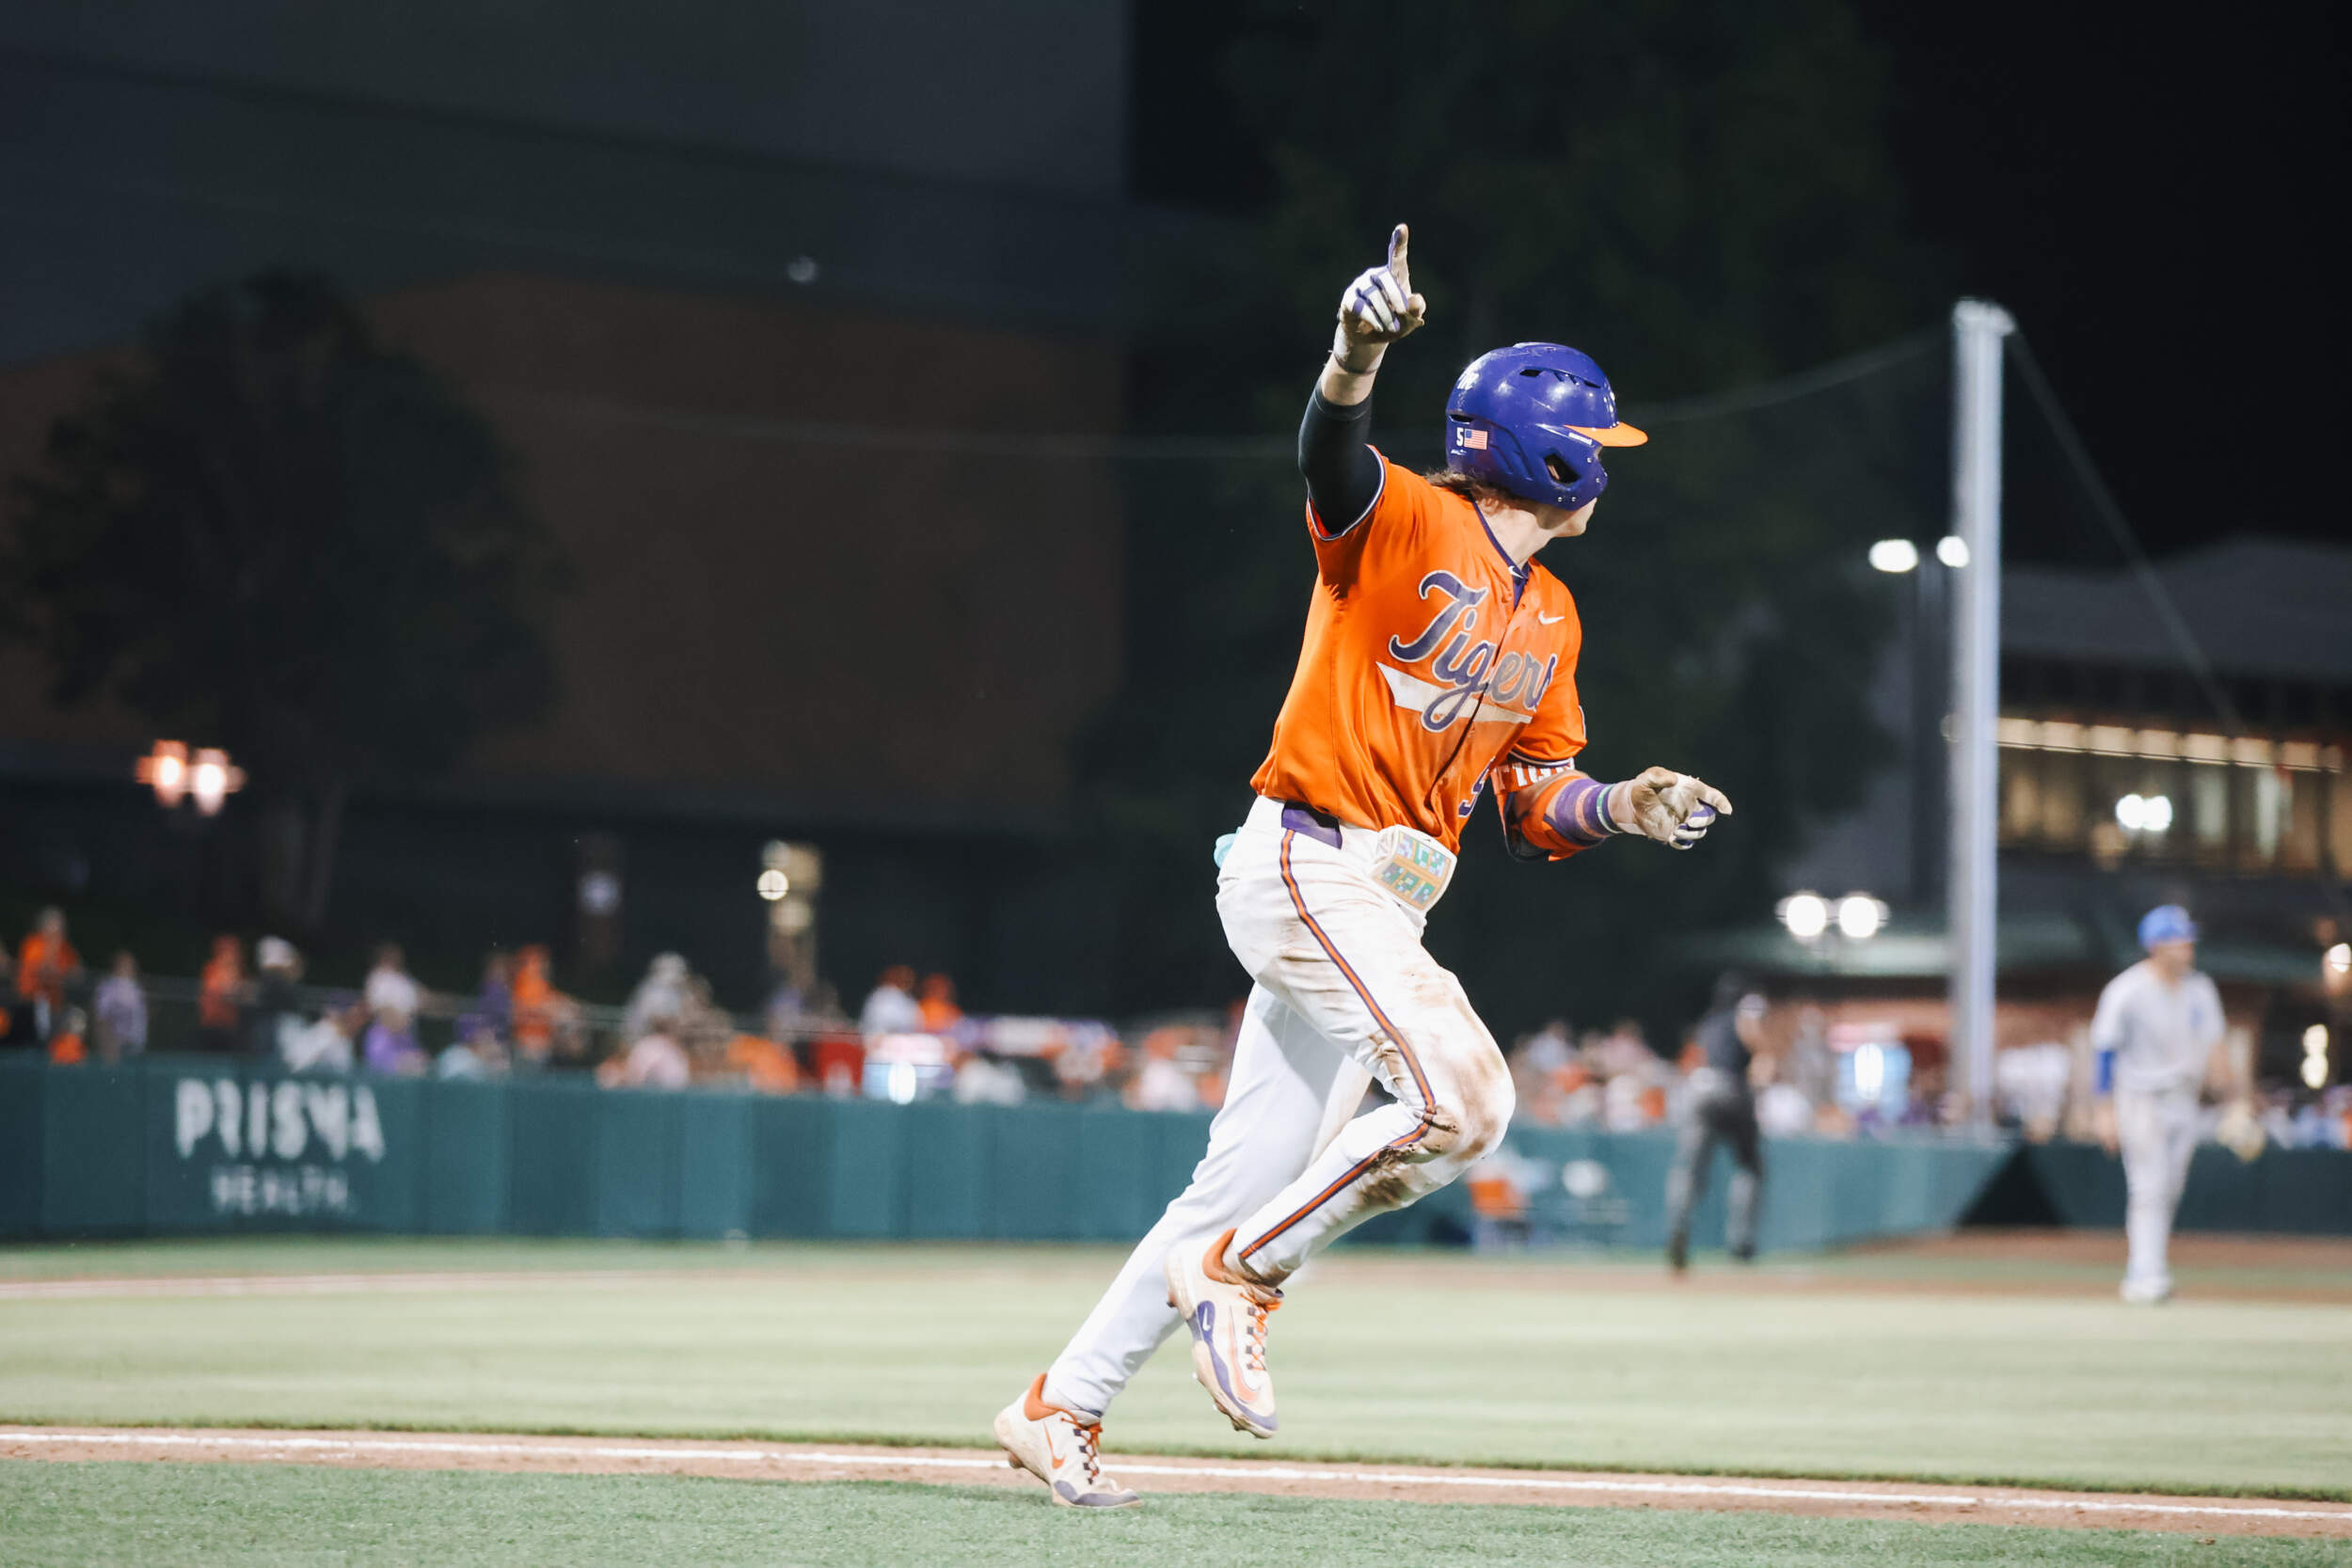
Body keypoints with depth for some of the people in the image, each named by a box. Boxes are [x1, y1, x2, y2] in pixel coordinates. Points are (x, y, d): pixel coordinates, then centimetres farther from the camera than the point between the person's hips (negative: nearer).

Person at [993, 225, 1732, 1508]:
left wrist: (1623, 808, -1)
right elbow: (1331, 456, -30)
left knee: (1252, 1183, 7)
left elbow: (1535, 808, 19)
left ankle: (1061, 1407, 15)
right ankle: (1241, 1275, -9)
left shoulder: (1550, 619, 17)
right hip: (1305, 864, -9)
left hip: (1386, 906, 9)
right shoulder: (1405, 522, -7)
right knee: (1462, 1097, -23)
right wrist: (1357, 352, -51)